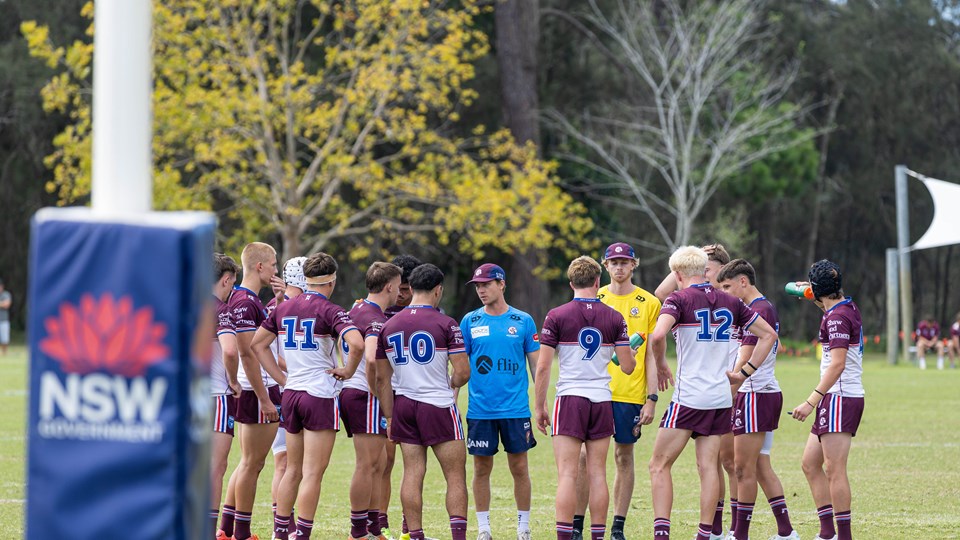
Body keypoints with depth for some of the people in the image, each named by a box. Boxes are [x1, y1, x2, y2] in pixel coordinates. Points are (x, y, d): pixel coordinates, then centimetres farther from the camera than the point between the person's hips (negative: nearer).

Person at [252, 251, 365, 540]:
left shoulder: (284, 308, 8)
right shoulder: (329, 311, -11)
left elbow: (257, 344, 16)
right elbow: (356, 343, -27)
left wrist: (282, 378, 13)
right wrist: (348, 371, -10)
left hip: (291, 394, 6)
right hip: (320, 395, -6)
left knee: (293, 470, 16)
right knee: (313, 473, -3)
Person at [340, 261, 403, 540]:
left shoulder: (357, 309, 14)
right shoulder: (376, 318, -16)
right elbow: (371, 358, -30)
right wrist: (377, 392, -19)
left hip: (350, 390, 10)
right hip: (365, 396, -10)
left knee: (377, 464, 14)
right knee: (367, 466, -5)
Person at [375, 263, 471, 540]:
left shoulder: (388, 326, 6)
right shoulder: (445, 324, -10)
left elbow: (382, 378, 9)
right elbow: (463, 372, -12)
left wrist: (389, 417, 14)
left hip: (403, 405, 5)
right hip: (438, 407, -4)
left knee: (412, 474, 6)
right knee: (455, 476, 1)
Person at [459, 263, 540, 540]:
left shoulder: (523, 321, 2)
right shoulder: (470, 322, 5)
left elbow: (536, 364, 5)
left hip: (516, 409, -1)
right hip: (480, 410, 1)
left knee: (519, 467, 2)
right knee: (481, 469, 4)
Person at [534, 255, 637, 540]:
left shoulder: (556, 316, -5)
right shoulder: (614, 318, 3)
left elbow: (543, 367, -6)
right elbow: (628, 366, 5)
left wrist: (540, 408, 2)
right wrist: (631, 353, 29)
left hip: (570, 399, -3)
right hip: (602, 400, 3)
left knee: (567, 475, -5)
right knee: (597, 474, 7)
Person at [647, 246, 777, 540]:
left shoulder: (679, 299, -7)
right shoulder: (730, 302, 11)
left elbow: (658, 335, -24)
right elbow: (768, 334, 17)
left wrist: (661, 365, -6)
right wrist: (746, 371, 16)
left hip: (689, 397, -5)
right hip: (721, 397, 6)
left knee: (659, 465, 1)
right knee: (708, 467, 7)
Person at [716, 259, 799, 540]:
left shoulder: (756, 311, -14)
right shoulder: (768, 309, 16)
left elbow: (743, 363, -18)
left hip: (754, 395, -10)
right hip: (769, 393, 10)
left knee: (745, 468, -5)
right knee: (762, 468, 10)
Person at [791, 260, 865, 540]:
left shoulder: (836, 317, -14)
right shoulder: (849, 308, 13)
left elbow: (837, 363, -24)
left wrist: (811, 401, -25)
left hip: (840, 399, -10)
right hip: (835, 400, 10)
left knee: (834, 469, -10)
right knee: (810, 464, 11)